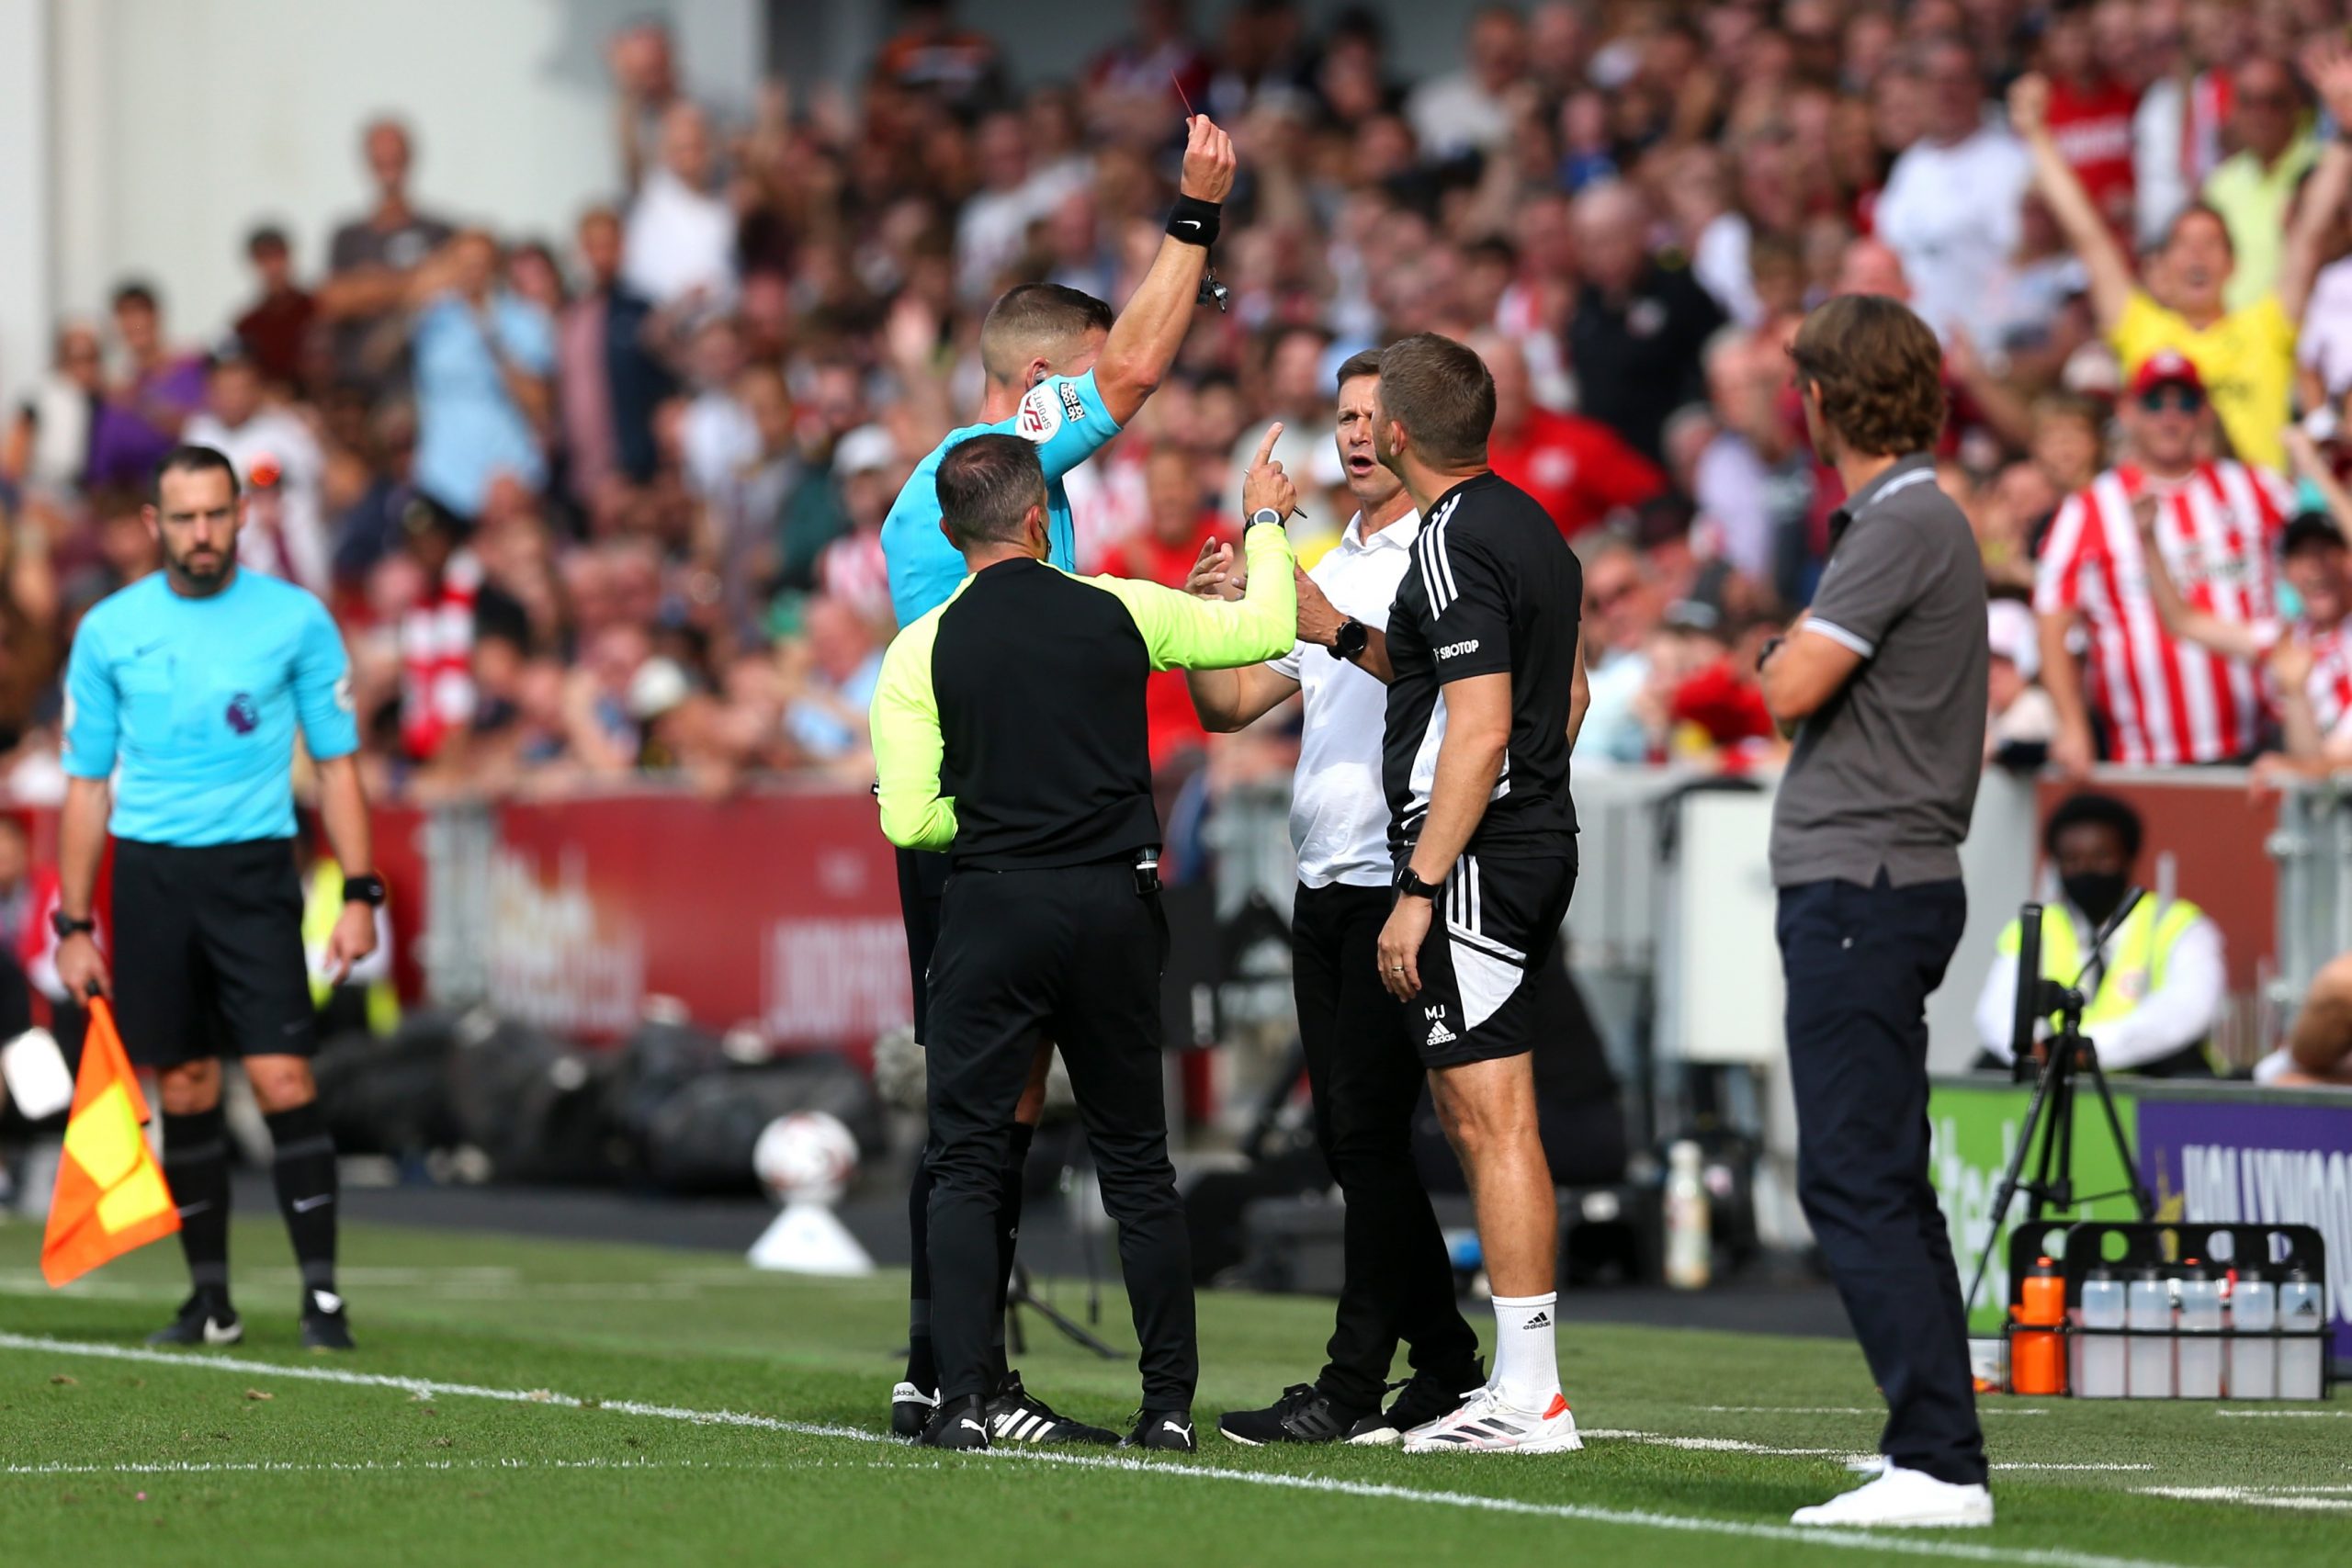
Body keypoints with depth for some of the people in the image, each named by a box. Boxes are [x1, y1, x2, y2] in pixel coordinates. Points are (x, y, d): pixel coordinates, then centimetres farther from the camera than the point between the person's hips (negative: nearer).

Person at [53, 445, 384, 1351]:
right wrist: (74, 926, 7)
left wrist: (360, 895, -3)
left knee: (282, 1080, -11)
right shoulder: (109, 630, 5)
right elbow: (87, 783, 10)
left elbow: (336, 762, 5)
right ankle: (210, 1299, 13)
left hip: (252, 869, -2)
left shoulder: (296, 620, 1)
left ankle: (322, 1293, -8)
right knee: (184, 1091, 5)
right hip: (147, 875, 2)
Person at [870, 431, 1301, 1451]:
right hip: (1117, 907, 2)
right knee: (1137, 1164, 11)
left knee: (965, 1163, 3)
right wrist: (1264, 521, 31)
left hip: (993, 910, -2)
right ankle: (1169, 1403, 9)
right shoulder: (1119, 612, 0)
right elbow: (1264, 629, 15)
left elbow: (910, 822, -6)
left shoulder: (920, 652, -4)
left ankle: (965, 1402, -9)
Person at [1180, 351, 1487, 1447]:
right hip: (1325, 890, 8)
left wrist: (1343, 632, -34)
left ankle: (1354, 1386, -8)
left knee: (1367, 1128, -11)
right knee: (1347, 1138, 8)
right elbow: (1228, 706, 20)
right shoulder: (1326, 570, 21)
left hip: (1402, 882, -8)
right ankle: (1448, 1369, 16)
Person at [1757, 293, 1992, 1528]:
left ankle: (1940, 1464, -19)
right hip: (1861, 882, 11)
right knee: (1881, 1183, 15)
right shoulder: (1889, 522, 17)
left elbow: (1793, 688, -18)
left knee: (1856, 1183, -14)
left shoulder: (1907, 526, -14)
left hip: (1864, 891, -11)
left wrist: (1790, 643, 0)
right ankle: (1930, 1441, 20)